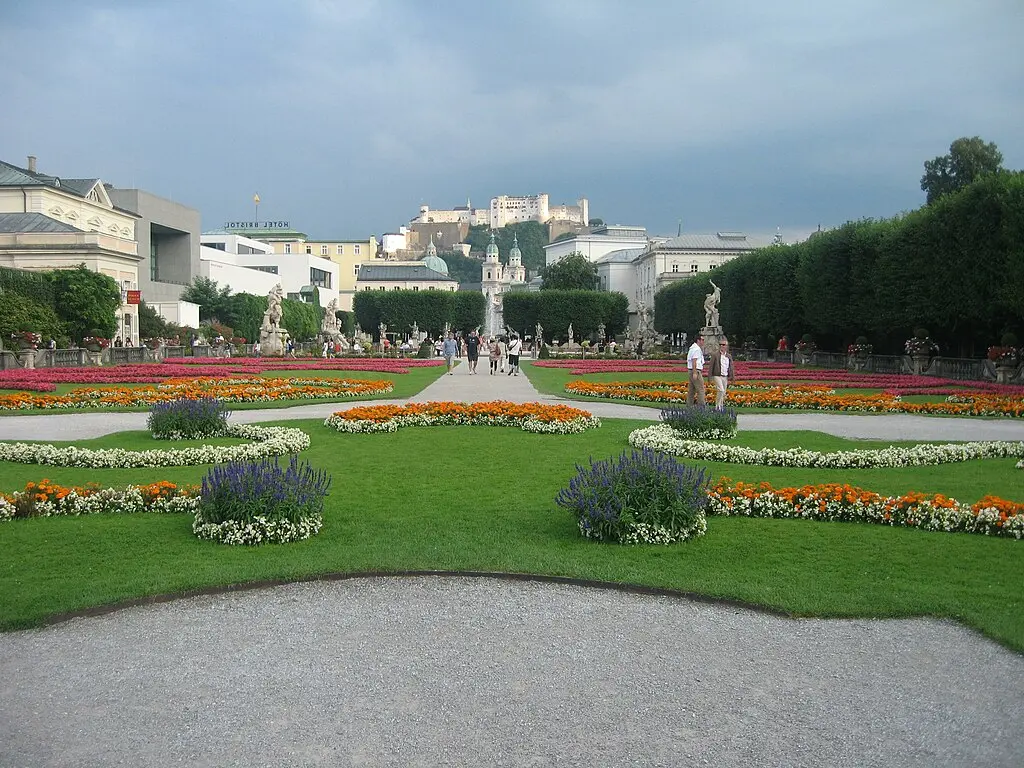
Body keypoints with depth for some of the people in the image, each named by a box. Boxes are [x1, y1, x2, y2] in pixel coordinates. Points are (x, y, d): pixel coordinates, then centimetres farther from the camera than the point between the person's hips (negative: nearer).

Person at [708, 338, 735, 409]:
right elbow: (711, 367, -1)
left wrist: (732, 377, 7)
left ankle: (721, 406, 16)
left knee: (723, 393, 7)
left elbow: (731, 368, 15)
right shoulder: (715, 355, -1)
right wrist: (710, 377, -6)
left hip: (725, 377, 5)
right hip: (717, 376, -5)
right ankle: (717, 406, -9)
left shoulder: (729, 356, 12)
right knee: (721, 390, -19)